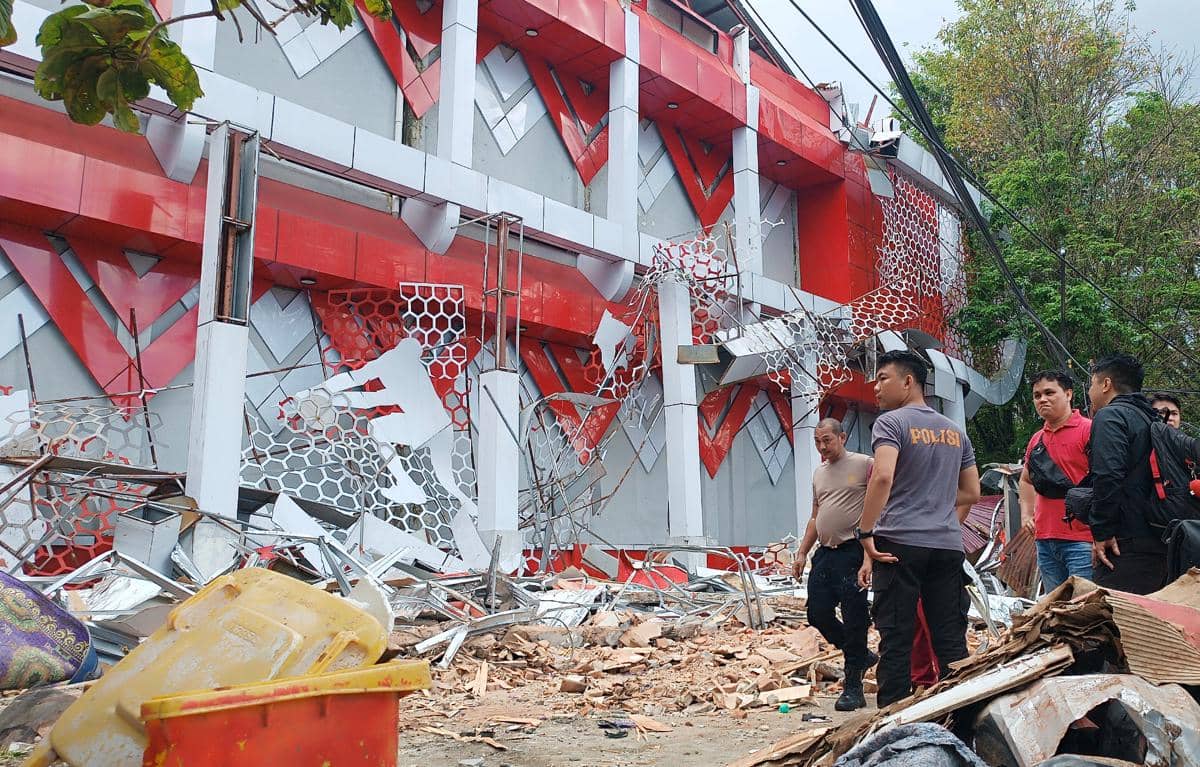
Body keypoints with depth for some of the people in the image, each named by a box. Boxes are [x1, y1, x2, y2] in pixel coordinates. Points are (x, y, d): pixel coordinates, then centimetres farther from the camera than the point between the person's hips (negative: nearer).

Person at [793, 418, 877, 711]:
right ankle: (861, 655, 28)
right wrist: (802, 552, 17)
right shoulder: (819, 473, 18)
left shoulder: (864, 464, -4)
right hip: (824, 553, 7)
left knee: (854, 618, -5)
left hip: (853, 551, -7)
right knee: (818, 614, 5)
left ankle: (853, 688, 4)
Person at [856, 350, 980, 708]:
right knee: (952, 642, 9)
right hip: (949, 545, 6)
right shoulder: (955, 430, 16)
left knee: (896, 640, -2)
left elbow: (882, 476, -20)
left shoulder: (891, 422, -4)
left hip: (900, 543, -6)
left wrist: (866, 534, -17)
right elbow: (971, 493, 20)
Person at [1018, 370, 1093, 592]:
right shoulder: (1037, 439, 15)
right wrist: (1026, 514, 16)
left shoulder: (1088, 430, -7)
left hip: (1081, 539, -7)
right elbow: (1026, 480, 30)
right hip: (1045, 538, 7)